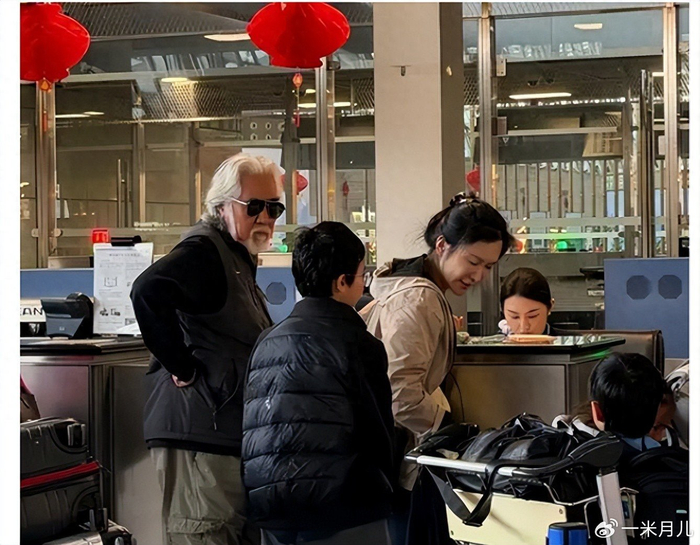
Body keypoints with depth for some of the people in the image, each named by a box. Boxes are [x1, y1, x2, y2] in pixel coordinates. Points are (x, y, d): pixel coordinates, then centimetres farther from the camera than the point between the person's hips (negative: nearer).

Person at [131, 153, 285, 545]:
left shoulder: (238, 256, 19)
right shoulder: (203, 251, -14)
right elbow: (148, 292, -33)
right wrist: (182, 368, -26)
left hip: (232, 434, 11)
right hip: (201, 437, -11)